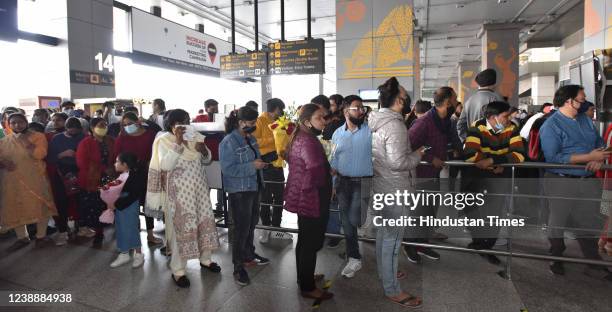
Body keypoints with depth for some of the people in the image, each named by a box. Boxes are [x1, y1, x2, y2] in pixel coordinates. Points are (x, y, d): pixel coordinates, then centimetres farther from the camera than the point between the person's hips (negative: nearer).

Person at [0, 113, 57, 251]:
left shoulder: (38, 136, -1)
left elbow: (39, 154, -15)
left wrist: (25, 141, -13)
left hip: (35, 179, -3)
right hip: (12, 181, 4)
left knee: (39, 205, 0)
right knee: (15, 208, 7)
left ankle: (41, 236, 12)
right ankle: (22, 237, 21)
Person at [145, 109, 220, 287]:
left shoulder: (195, 137, 7)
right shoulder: (164, 140, -7)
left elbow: (206, 161, 11)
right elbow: (165, 165, -21)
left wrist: (204, 151, -11)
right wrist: (178, 142, -27)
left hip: (199, 188, 6)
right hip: (178, 192, -5)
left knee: (205, 221, 11)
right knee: (180, 227, -1)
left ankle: (205, 259, 31)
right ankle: (177, 270, 13)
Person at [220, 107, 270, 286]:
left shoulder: (251, 139, 8)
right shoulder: (228, 142, -18)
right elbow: (228, 169, -25)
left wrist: (261, 163, 4)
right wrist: (252, 166, -26)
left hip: (254, 187, 9)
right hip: (239, 191, -9)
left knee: (252, 223, 22)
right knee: (241, 228, -2)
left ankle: (249, 254, 42)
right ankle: (238, 267, 13)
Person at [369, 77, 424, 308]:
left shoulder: (376, 121, 7)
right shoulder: (394, 124, -23)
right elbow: (397, 162, -27)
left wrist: (410, 153, 17)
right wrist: (417, 156, -10)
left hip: (380, 185, 10)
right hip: (395, 190, -10)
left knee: (383, 233, 22)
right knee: (392, 239, 2)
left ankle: (385, 273, 41)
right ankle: (392, 289, 17)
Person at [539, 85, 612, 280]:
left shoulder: (585, 119, 12)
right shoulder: (551, 125, -12)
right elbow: (552, 158, -22)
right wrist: (589, 157, -20)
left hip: (589, 181, 7)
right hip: (562, 182, -6)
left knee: (588, 223, 14)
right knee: (558, 222, 9)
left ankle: (594, 264, 28)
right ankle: (556, 259, 28)